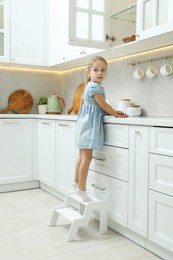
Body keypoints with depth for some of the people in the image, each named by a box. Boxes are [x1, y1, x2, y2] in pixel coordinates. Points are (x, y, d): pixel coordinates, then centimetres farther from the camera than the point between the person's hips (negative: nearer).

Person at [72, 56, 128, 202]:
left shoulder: (94, 86, 17)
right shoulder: (94, 86, -14)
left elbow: (100, 107, 17)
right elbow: (103, 105, -14)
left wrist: (114, 112, 5)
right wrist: (116, 114, -2)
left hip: (88, 124, 10)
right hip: (89, 124, -10)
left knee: (82, 156, 15)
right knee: (87, 157, -7)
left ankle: (77, 183, 25)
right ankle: (82, 189, 0)